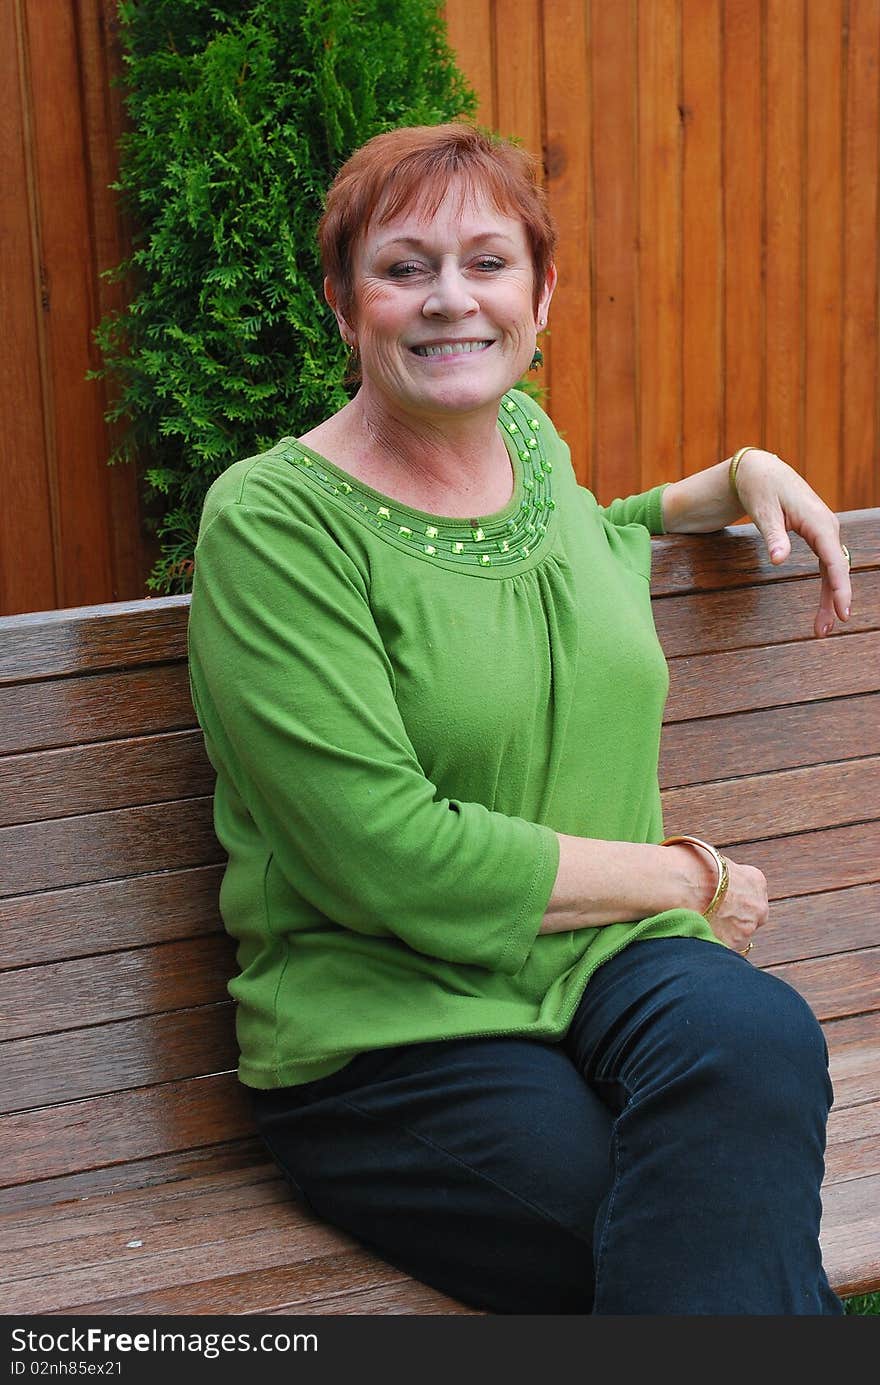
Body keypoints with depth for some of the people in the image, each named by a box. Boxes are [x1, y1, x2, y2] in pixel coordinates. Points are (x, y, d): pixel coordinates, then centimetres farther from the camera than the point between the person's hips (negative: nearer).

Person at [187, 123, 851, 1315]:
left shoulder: (527, 436, 12)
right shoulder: (272, 522, -10)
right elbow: (391, 856, -18)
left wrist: (741, 478, 24)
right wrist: (689, 877, -8)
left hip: (613, 964, 6)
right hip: (392, 1028, -6)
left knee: (758, 1037, -30)